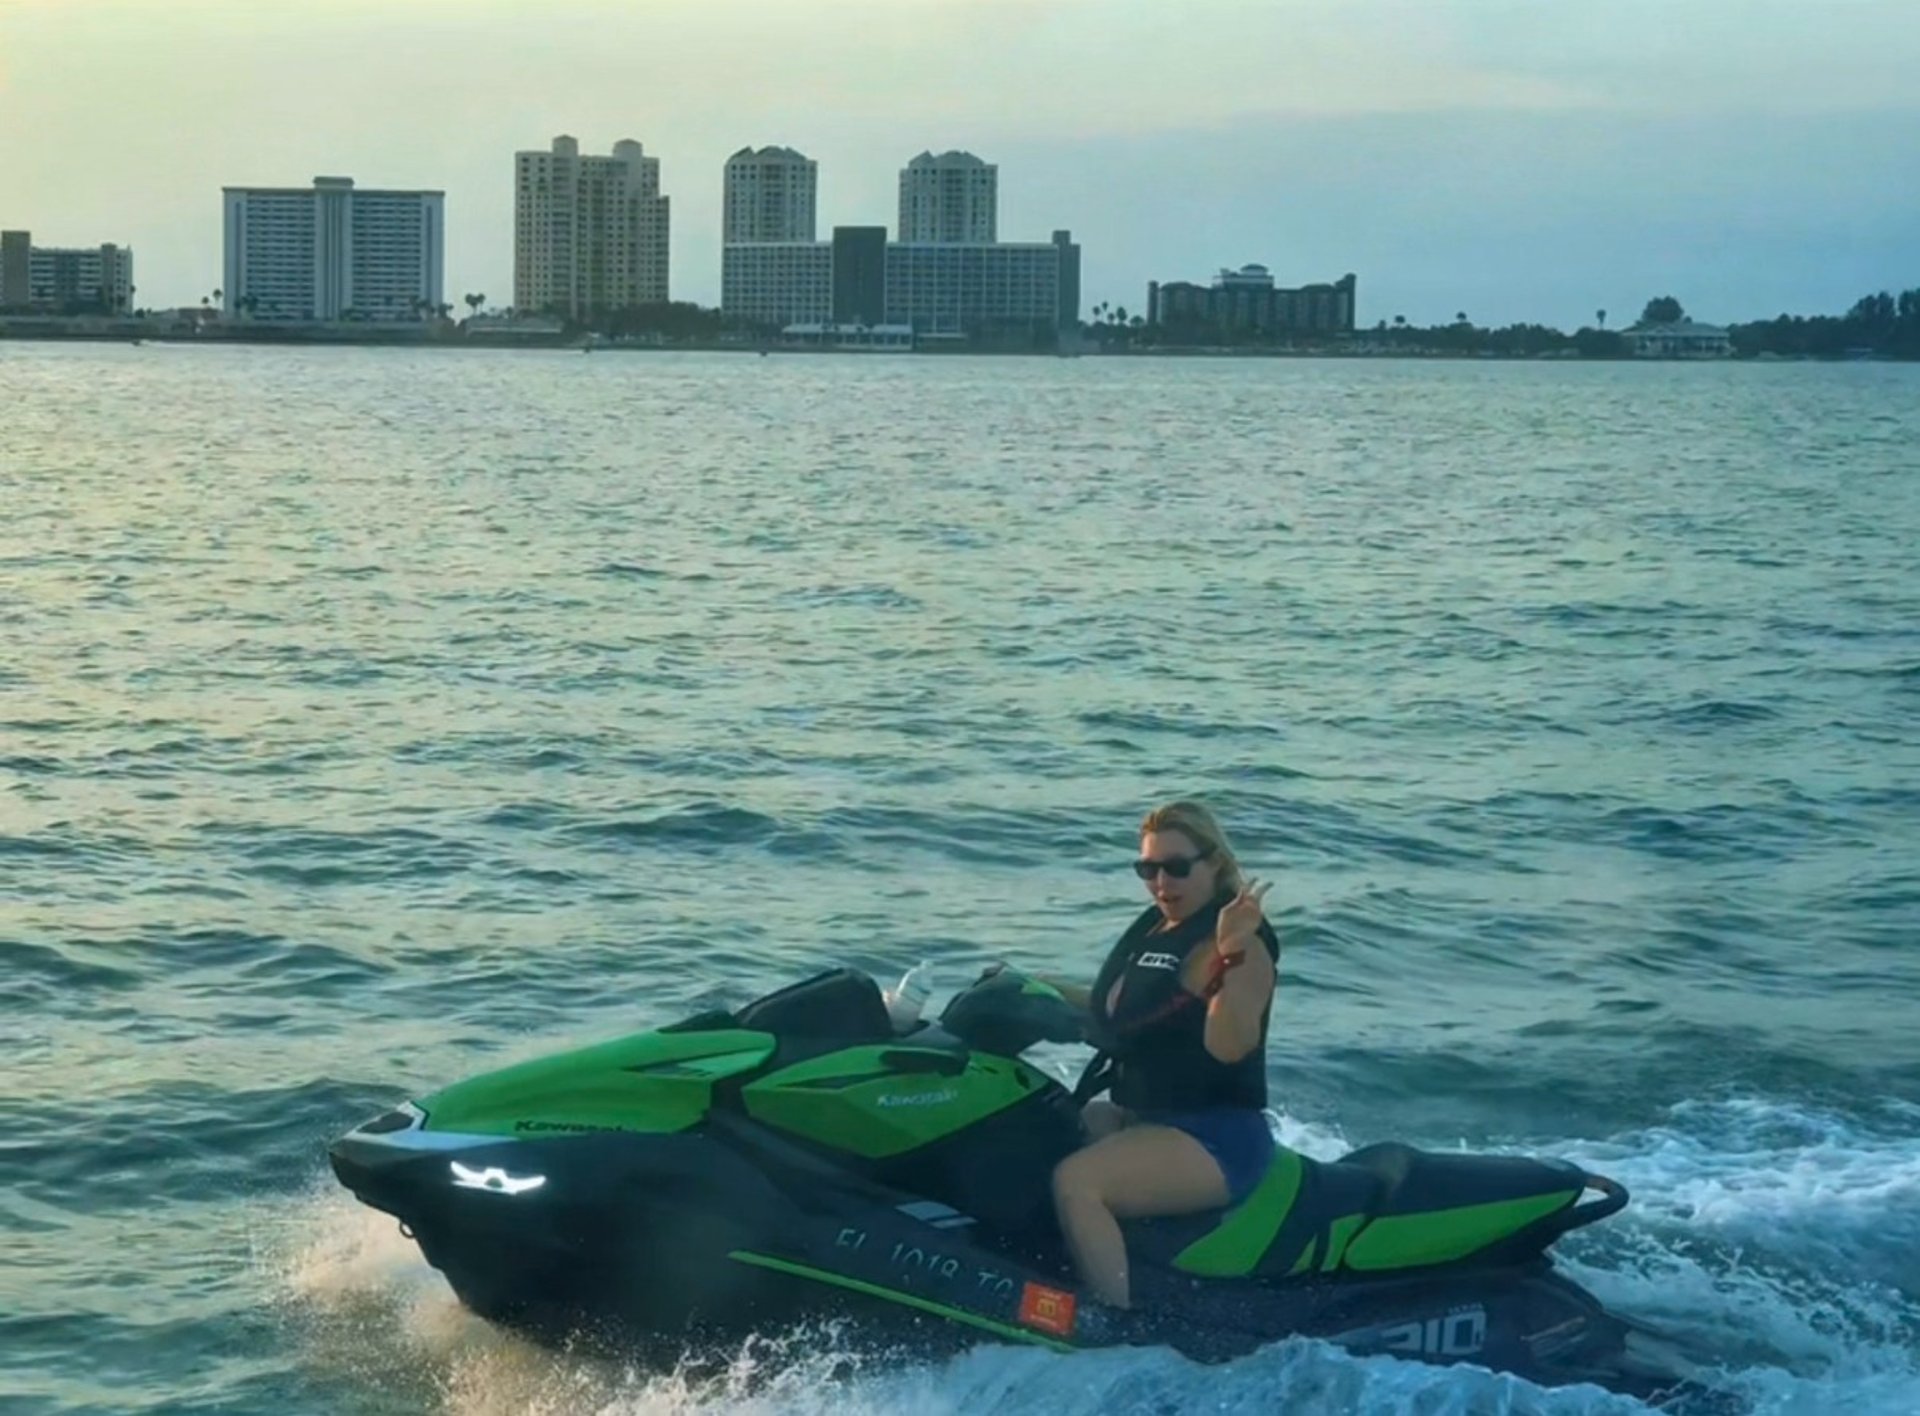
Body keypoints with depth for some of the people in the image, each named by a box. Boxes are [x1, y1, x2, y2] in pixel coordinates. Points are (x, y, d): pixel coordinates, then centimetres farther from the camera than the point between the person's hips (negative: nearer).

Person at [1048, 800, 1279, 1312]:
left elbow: (1229, 1047, -29)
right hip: (1141, 1117, 10)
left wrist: (1233, 954, -39)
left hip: (1216, 1137, -10)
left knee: (1074, 1180, -29)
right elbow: (1116, 1016, 26)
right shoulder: (1156, 929, 14)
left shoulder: (1231, 943, -14)